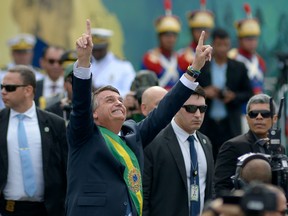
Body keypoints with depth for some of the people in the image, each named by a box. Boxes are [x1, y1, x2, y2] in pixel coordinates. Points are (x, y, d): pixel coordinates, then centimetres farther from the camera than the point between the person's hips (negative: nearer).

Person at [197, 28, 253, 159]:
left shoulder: (239, 68, 6)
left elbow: (249, 94, 9)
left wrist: (234, 97, -11)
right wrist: (203, 92, -13)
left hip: (230, 126, 0)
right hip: (207, 124, 0)